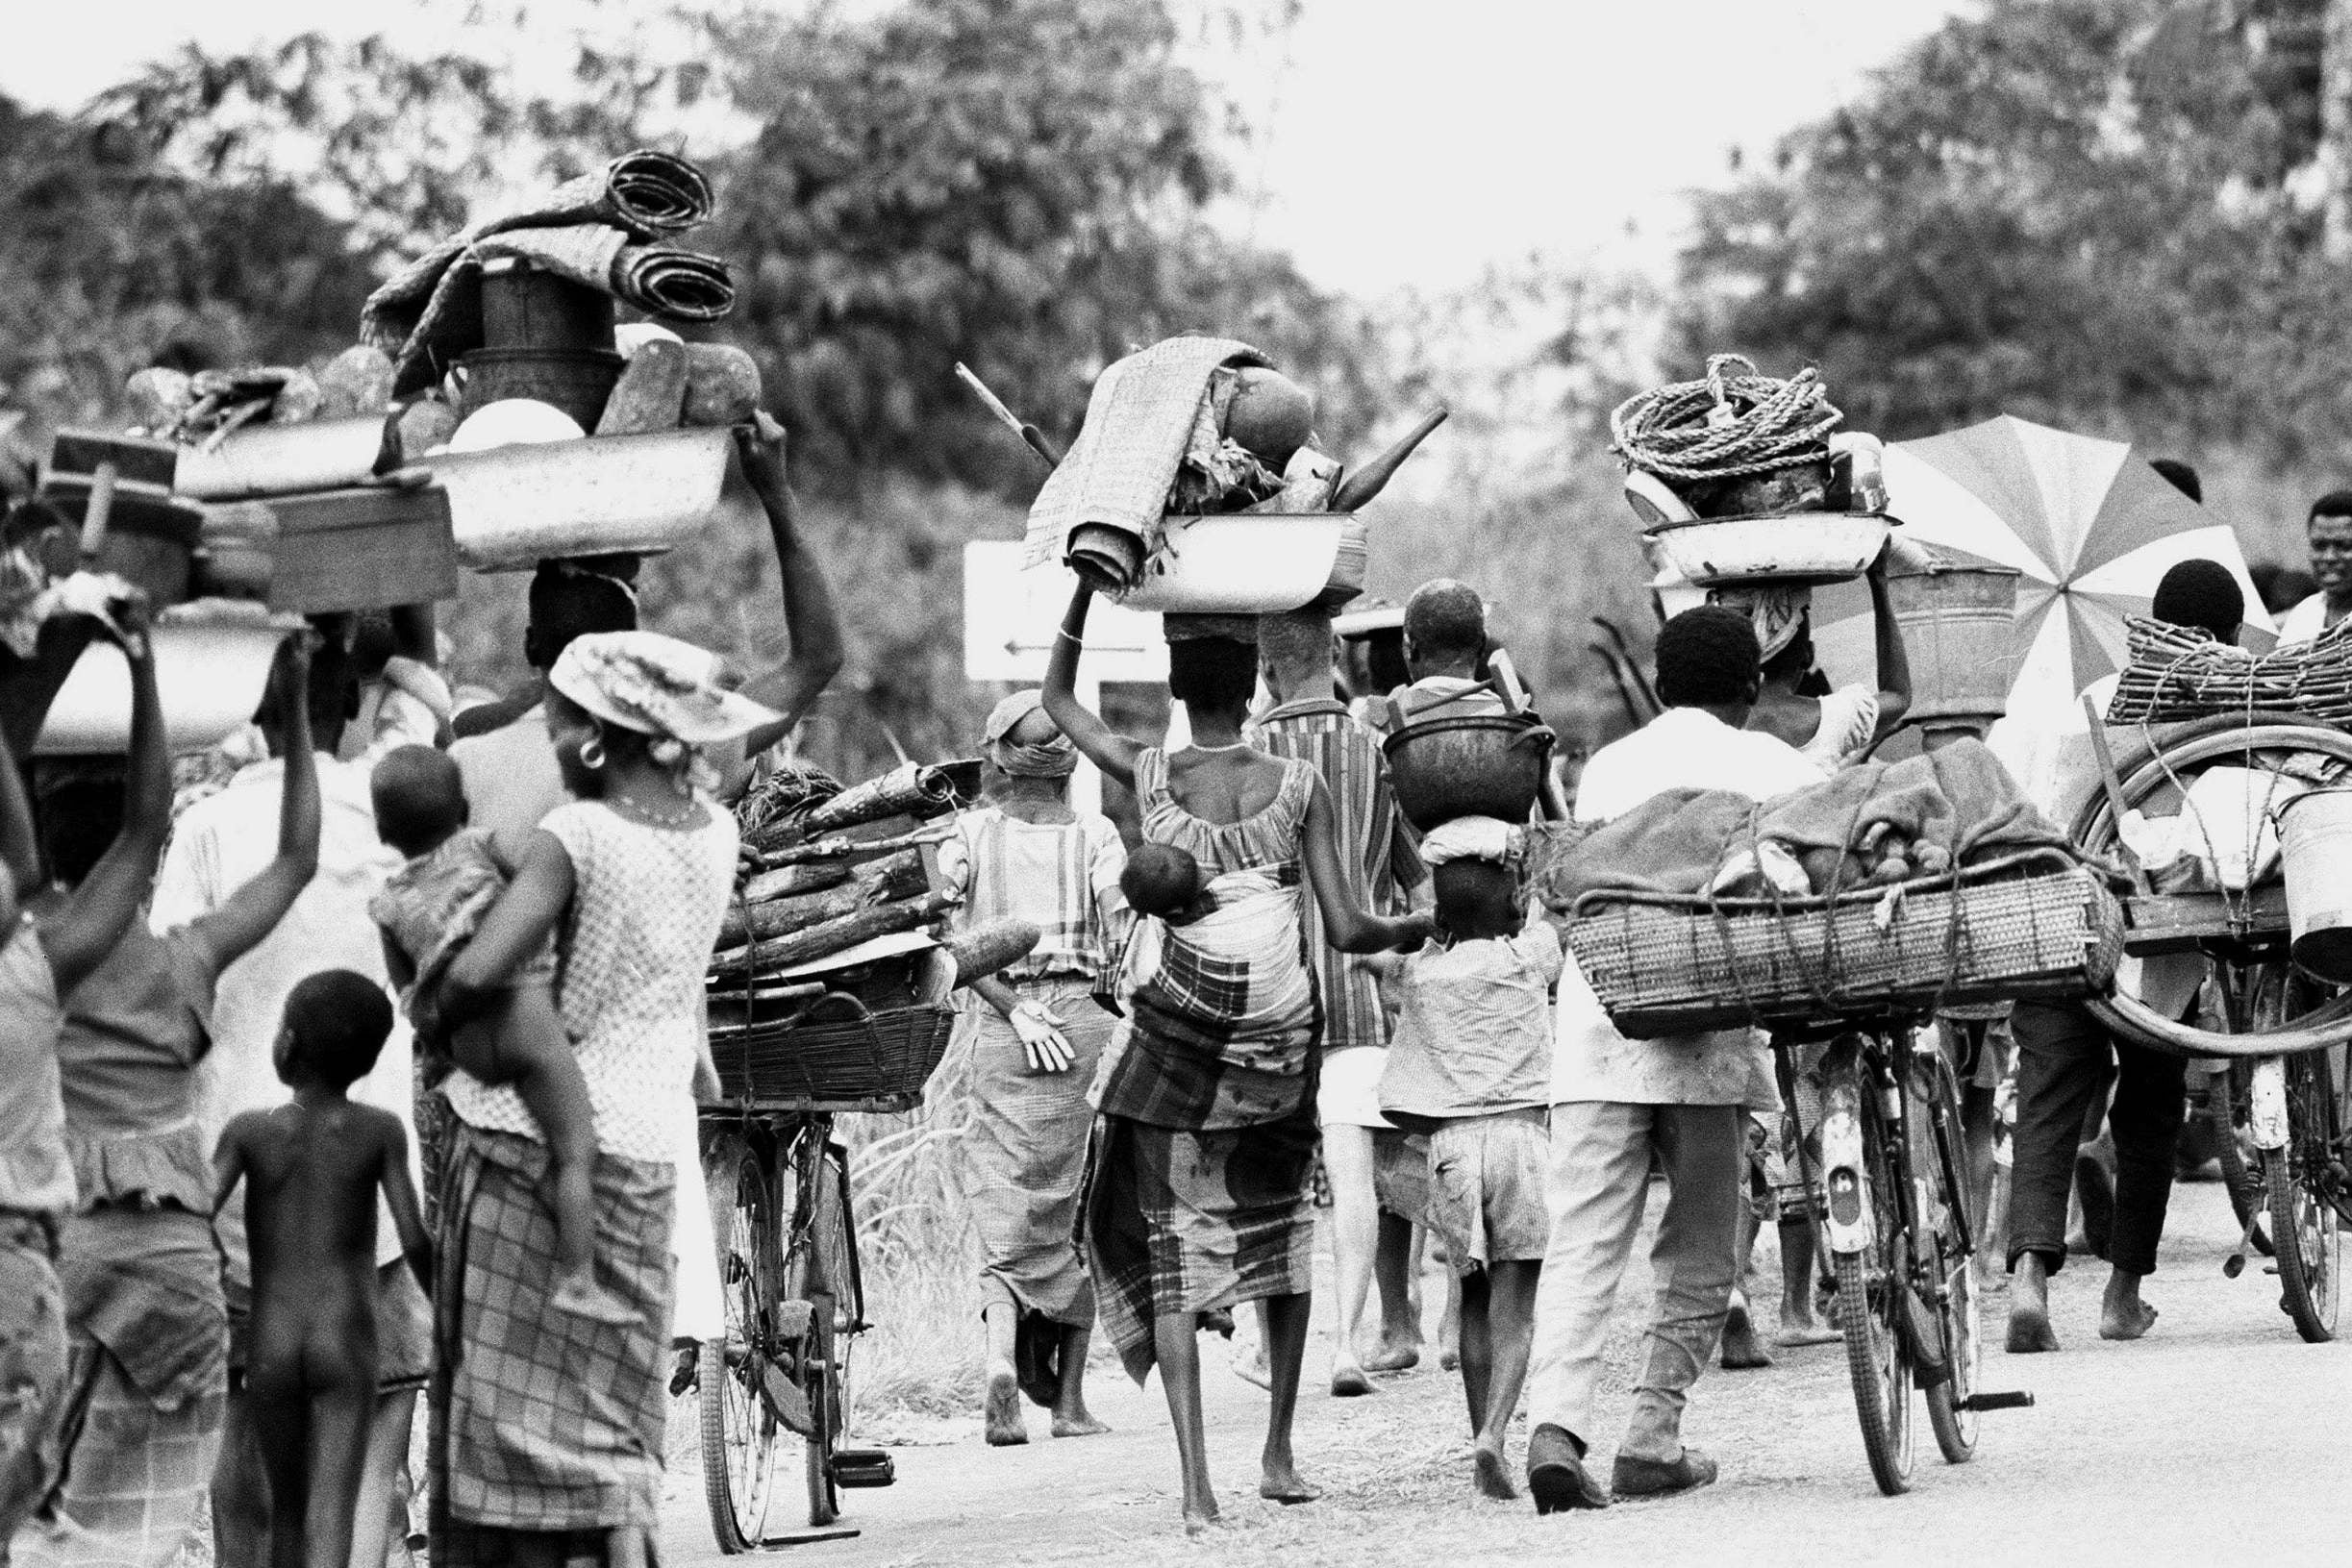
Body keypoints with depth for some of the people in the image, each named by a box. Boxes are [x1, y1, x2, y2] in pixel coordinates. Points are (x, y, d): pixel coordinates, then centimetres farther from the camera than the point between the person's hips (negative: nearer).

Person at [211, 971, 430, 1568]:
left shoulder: (248, 1129, 2)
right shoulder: (381, 1131, 0)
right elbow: (415, 1240, -6)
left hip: (270, 1350, 2)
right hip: (347, 1348, -2)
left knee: (289, 1509, 18)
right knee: (331, 1518, -11)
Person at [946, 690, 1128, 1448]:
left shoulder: (970, 833, 3)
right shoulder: (1095, 836, 1)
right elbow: (1123, 938, -8)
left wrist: (1016, 1009, -8)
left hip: (999, 1025, 0)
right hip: (1086, 1018, 0)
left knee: (1005, 1209, 2)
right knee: (1078, 1212, 9)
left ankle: (1002, 1353, -24)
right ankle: (1069, 1396, 11)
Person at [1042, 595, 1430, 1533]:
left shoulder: (1148, 778, -3)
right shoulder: (1297, 788, -3)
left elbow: (1058, 700, 14)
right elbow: (1345, 932, -4)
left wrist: (1088, 583, 12)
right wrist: (1409, 931, 15)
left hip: (1171, 1029, -1)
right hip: (1277, 1031, 1)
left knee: (1172, 1244, 1)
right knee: (1280, 1225, 21)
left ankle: (1196, 1484, -11)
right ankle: (1277, 1454, 20)